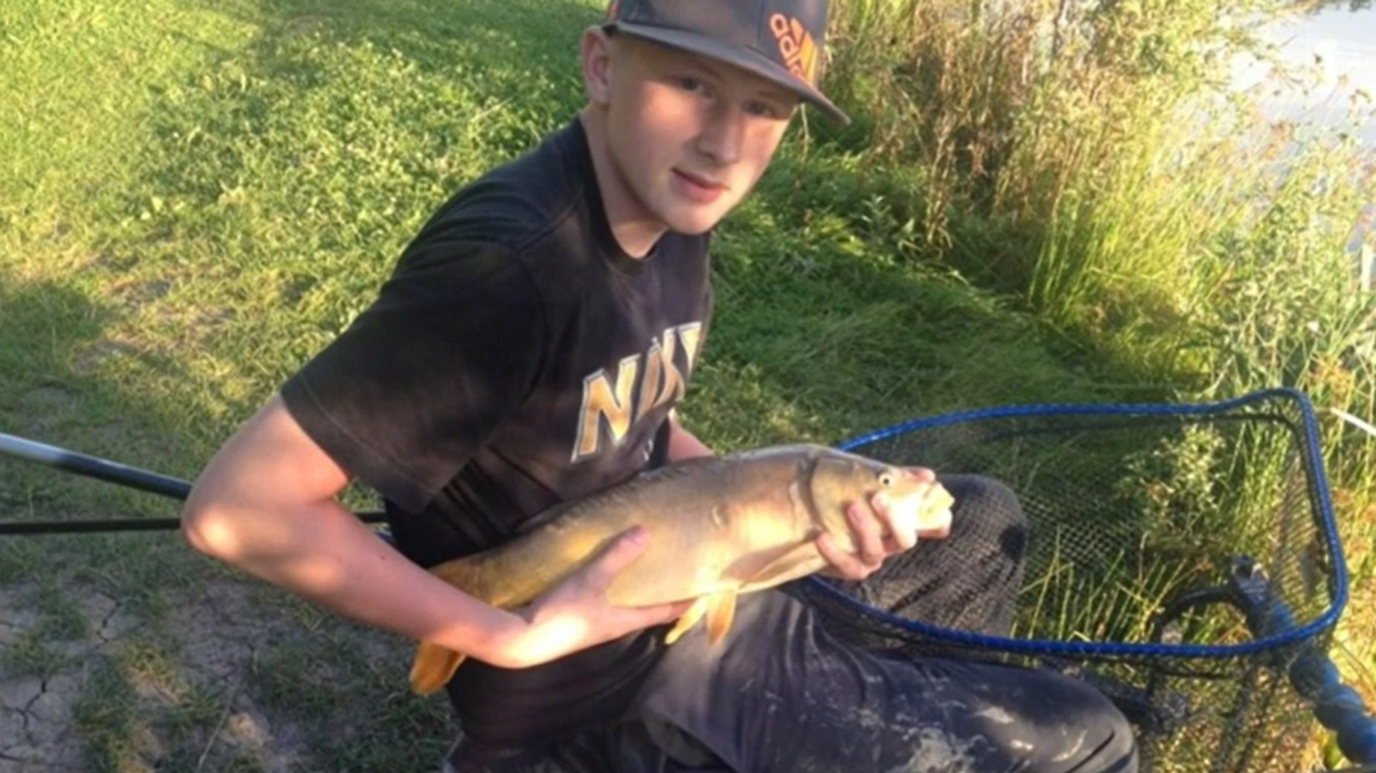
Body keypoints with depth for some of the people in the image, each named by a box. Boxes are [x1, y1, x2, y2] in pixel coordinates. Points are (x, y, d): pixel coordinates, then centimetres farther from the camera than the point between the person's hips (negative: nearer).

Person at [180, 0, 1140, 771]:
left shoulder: (672, 214, -2)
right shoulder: (509, 262, -30)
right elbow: (236, 508, -28)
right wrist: (521, 639, -25)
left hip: (688, 593, 8)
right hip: (599, 686, -8)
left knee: (981, 521, 20)